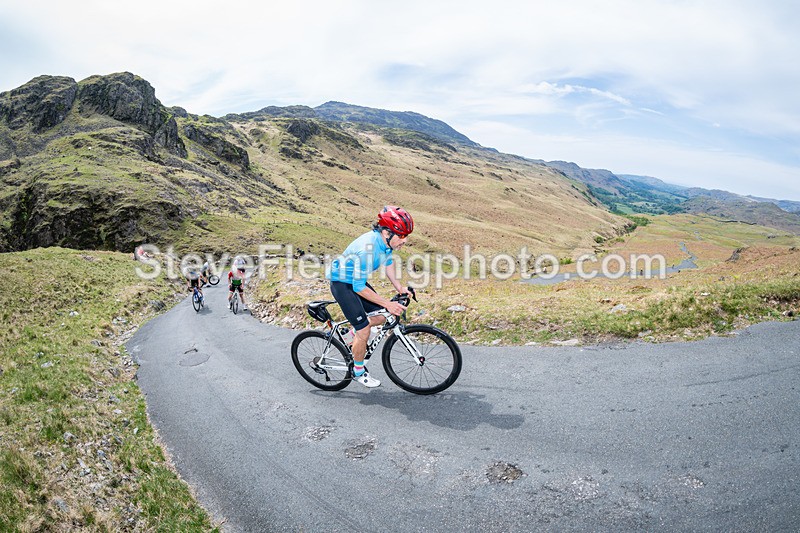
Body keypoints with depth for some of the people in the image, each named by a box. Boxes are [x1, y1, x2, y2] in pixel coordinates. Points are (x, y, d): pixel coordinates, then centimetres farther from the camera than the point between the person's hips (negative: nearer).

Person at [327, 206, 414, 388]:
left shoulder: (386, 240, -12)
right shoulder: (367, 249, -36)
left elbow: (389, 261, 9)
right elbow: (359, 287, -31)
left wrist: (398, 287, -1)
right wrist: (388, 304, -29)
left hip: (356, 280, 8)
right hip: (342, 283, -8)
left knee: (381, 316, 3)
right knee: (364, 331, -8)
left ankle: (356, 330, 30)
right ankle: (358, 371, 12)